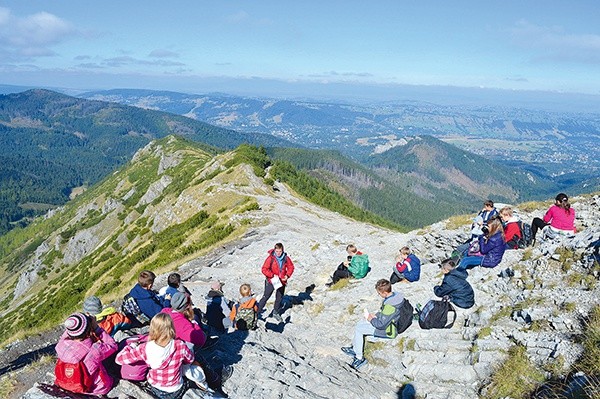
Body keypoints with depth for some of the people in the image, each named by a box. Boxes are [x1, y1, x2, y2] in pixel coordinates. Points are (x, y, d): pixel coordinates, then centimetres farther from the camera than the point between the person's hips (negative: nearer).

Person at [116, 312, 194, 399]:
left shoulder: (145, 348, -26)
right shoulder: (180, 346, -28)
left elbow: (119, 358, -14)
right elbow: (190, 360, -6)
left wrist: (131, 347, 4)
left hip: (155, 390, 2)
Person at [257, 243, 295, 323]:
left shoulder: (286, 258, -7)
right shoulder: (270, 258, -18)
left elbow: (291, 267, 6)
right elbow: (264, 269, -17)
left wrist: (287, 276, -9)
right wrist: (272, 275, -24)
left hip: (282, 281, 4)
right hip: (271, 281, -4)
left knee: (279, 298, 16)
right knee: (266, 297, -1)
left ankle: (276, 313, 35)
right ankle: (257, 311, 10)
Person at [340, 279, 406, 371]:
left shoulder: (390, 306, -34)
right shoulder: (395, 295, -5)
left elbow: (381, 325, -28)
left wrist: (370, 318, -13)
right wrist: (375, 316, 2)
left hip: (388, 330, -10)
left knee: (358, 329, -6)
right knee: (359, 323, 13)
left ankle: (360, 358, 4)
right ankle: (354, 349, 24)